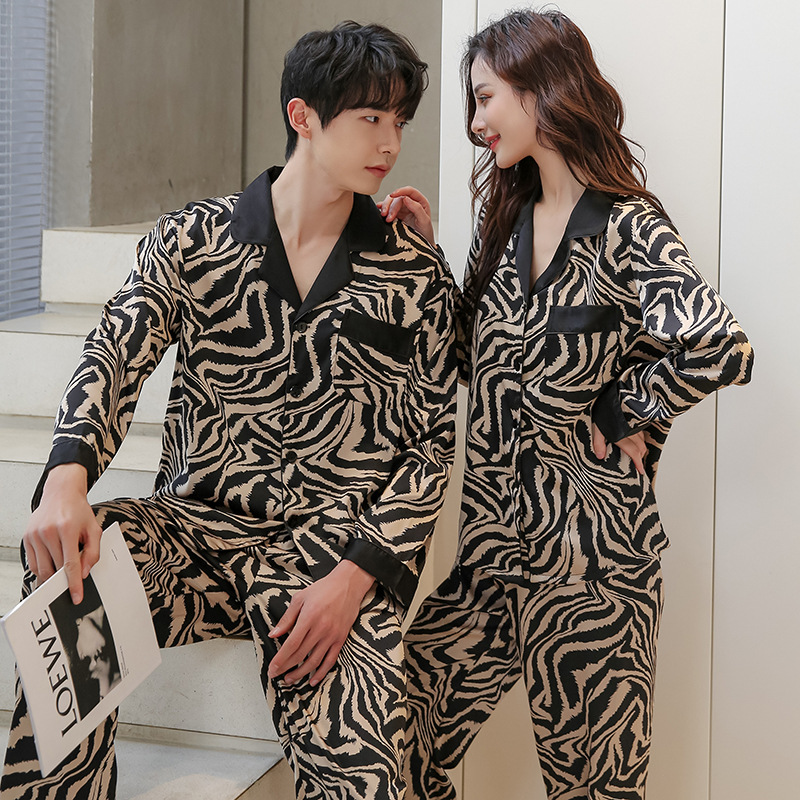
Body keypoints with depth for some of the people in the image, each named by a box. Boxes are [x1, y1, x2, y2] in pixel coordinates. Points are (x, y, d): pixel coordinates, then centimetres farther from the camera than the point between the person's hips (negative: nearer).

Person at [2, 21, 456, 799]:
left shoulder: (415, 274, 7)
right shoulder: (195, 237, 7)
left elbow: (434, 442, 6)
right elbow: (115, 356, -4)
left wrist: (358, 574, -9)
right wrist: (67, 476, -26)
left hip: (336, 552, -1)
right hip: (197, 526, 1)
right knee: (70, 566, -31)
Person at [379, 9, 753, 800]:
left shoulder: (626, 229, -12)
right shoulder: (507, 219, 10)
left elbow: (719, 347, -28)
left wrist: (614, 416, -15)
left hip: (586, 561, -6)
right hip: (496, 546, 7)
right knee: (404, 732, 8)